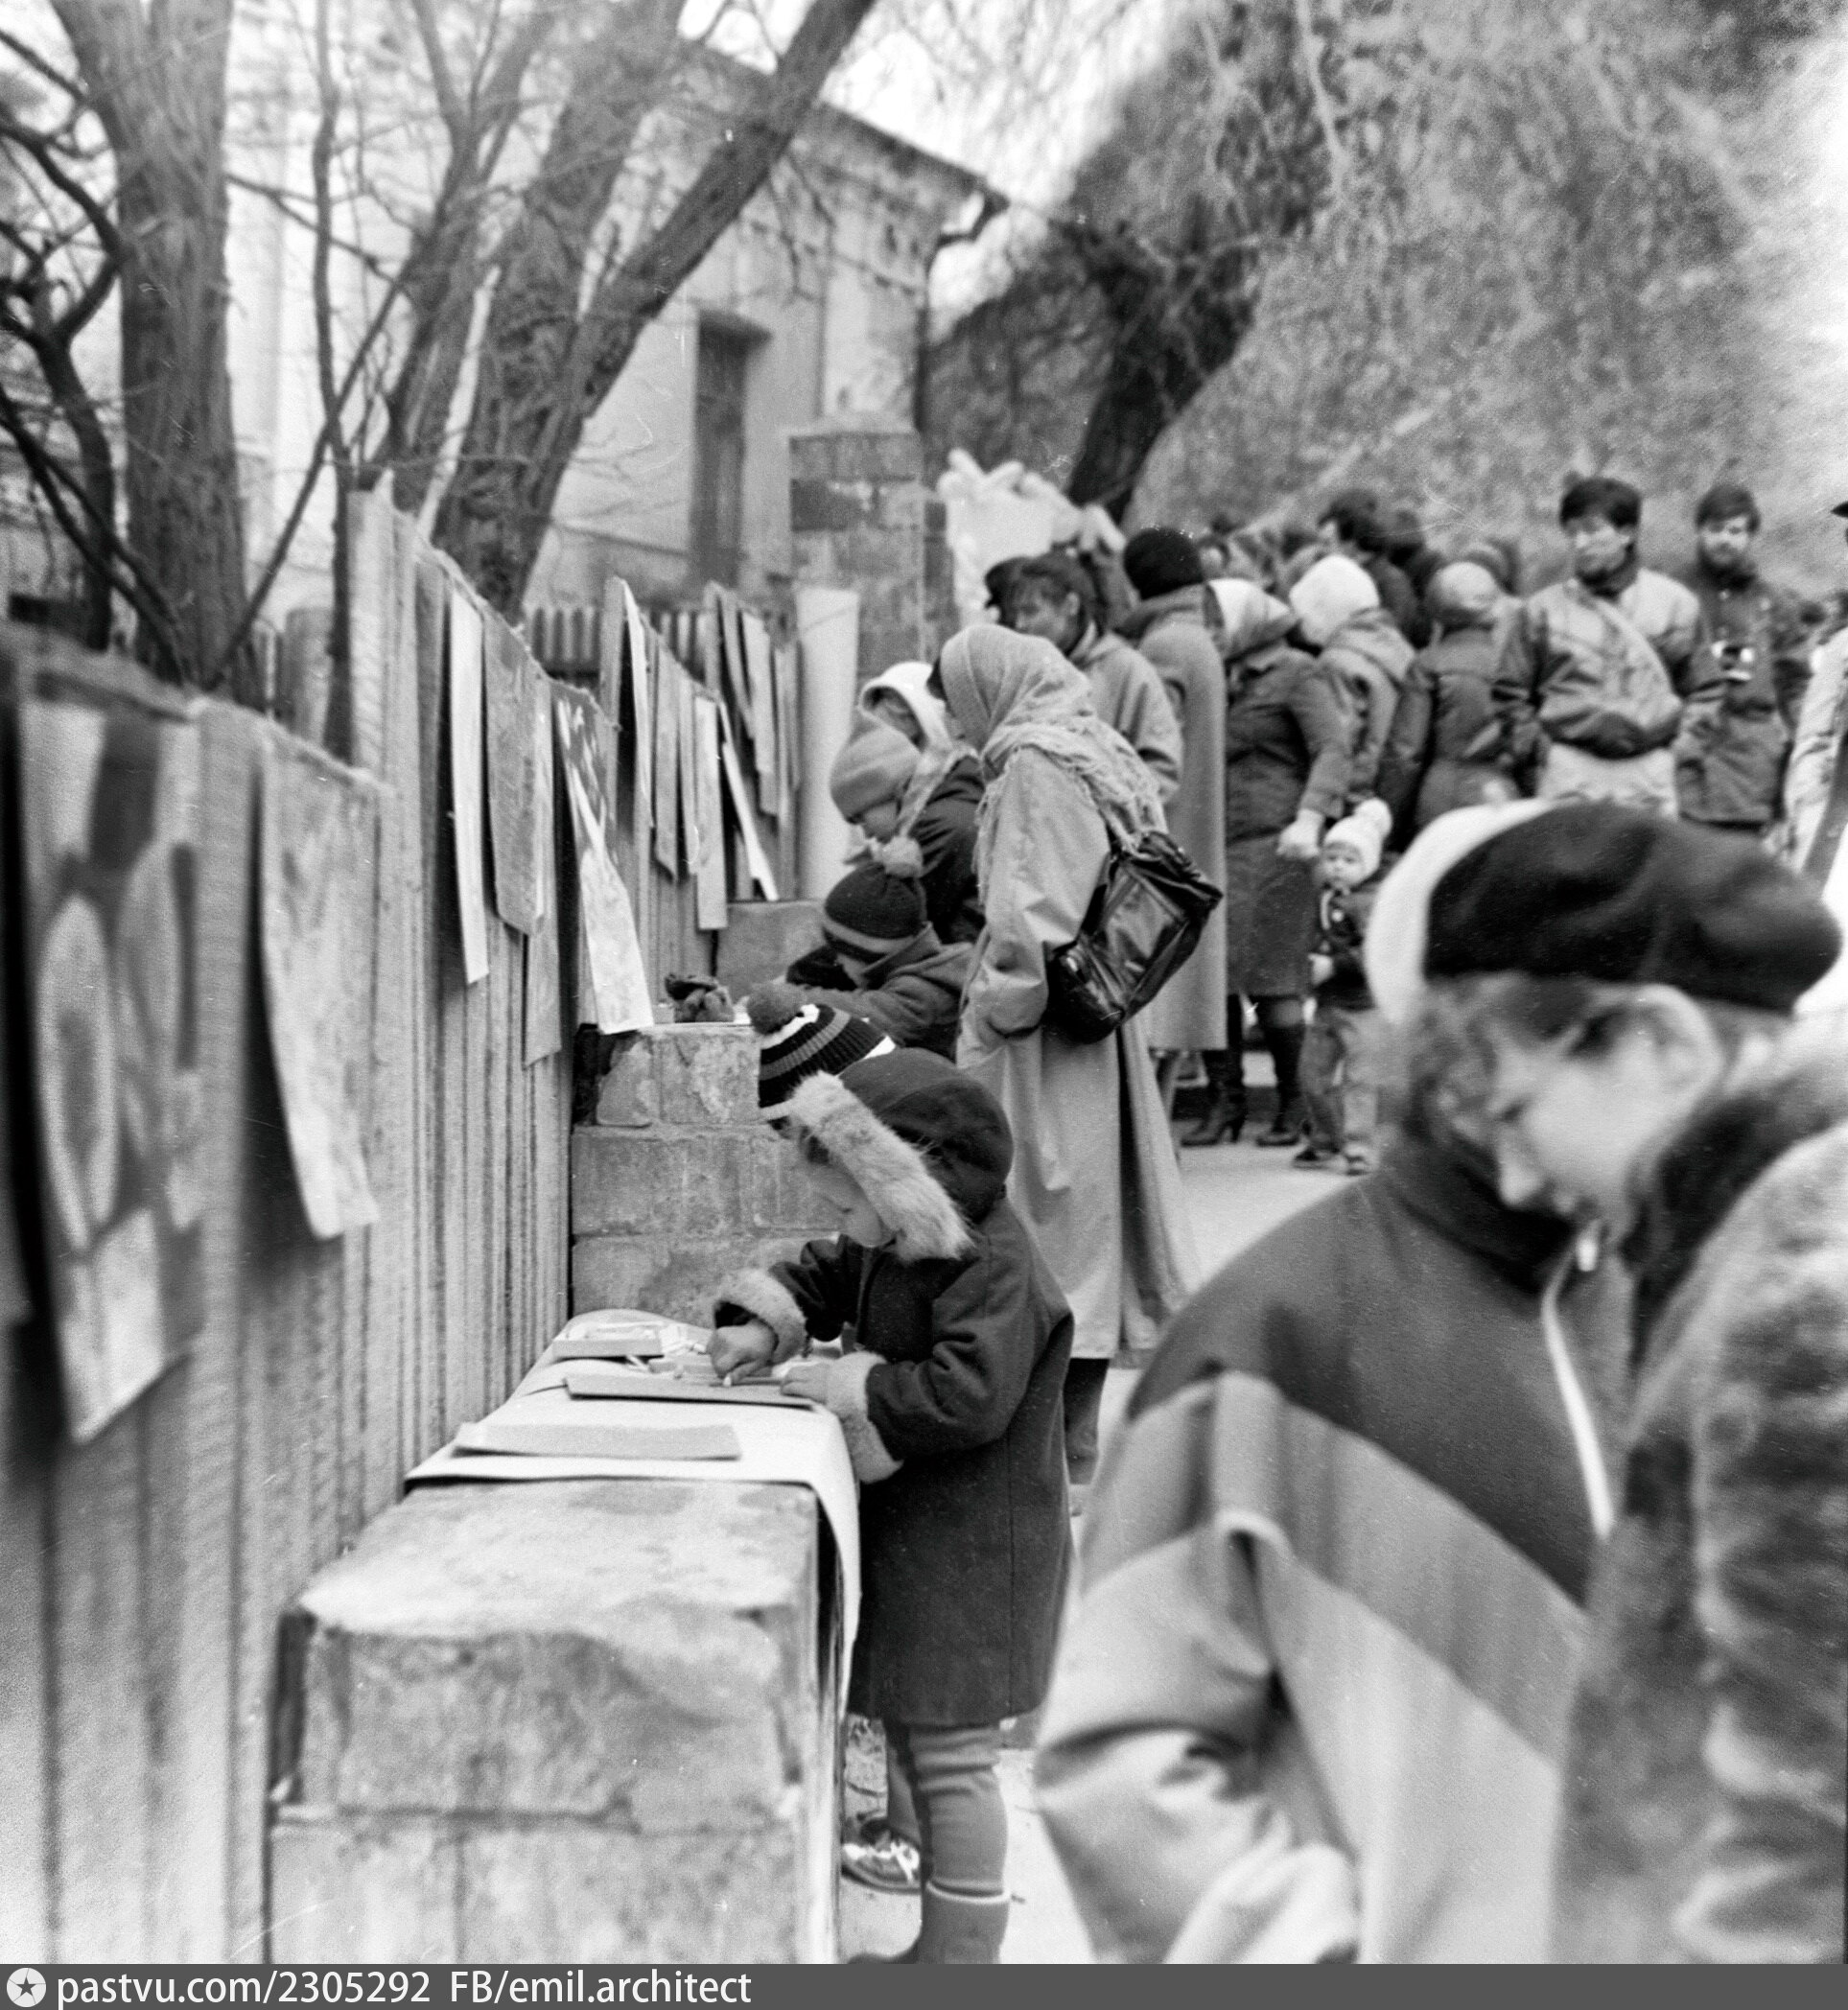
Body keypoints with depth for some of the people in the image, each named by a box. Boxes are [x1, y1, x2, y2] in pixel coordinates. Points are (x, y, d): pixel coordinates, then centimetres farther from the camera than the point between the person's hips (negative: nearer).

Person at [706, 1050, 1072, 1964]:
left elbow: (967, 1396, -32)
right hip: (909, 1534, 10)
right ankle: (945, 1940, 32)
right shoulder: (892, 1247, 6)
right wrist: (760, 1325, 4)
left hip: (972, 1550, -10)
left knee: (951, 1753, -2)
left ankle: (965, 1952, 10)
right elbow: (822, 1275, 23)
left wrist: (848, 1385, -21)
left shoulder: (994, 1269, -23)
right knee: (909, 1732, 18)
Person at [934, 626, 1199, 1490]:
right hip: (1102, 1031, 9)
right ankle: (1077, 1433, 22)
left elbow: (1028, 924, -22)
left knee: (1049, 1231, -3)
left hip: (1038, 1044, -9)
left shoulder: (1036, 766, -15)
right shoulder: (1105, 754, 11)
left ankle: (1065, 1450, 2)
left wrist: (985, 1027, -14)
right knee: (1094, 1213, 13)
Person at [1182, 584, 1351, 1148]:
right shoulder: (1227, 682, 21)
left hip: (1273, 846, -7)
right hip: (1216, 846, 7)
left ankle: (1295, 1103, 6)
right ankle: (1224, 1098, 5)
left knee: (1270, 981, -6)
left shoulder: (1298, 674, -1)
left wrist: (1310, 817, -27)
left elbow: (1333, 749, -13)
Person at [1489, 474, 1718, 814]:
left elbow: (1704, 692, 14)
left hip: (1651, 775, 1)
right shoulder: (1544, 609, 6)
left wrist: (1682, 748, 3)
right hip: (1568, 776, -1)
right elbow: (1510, 695, 9)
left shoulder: (1675, 603, 8)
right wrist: (1537, 753, 1)